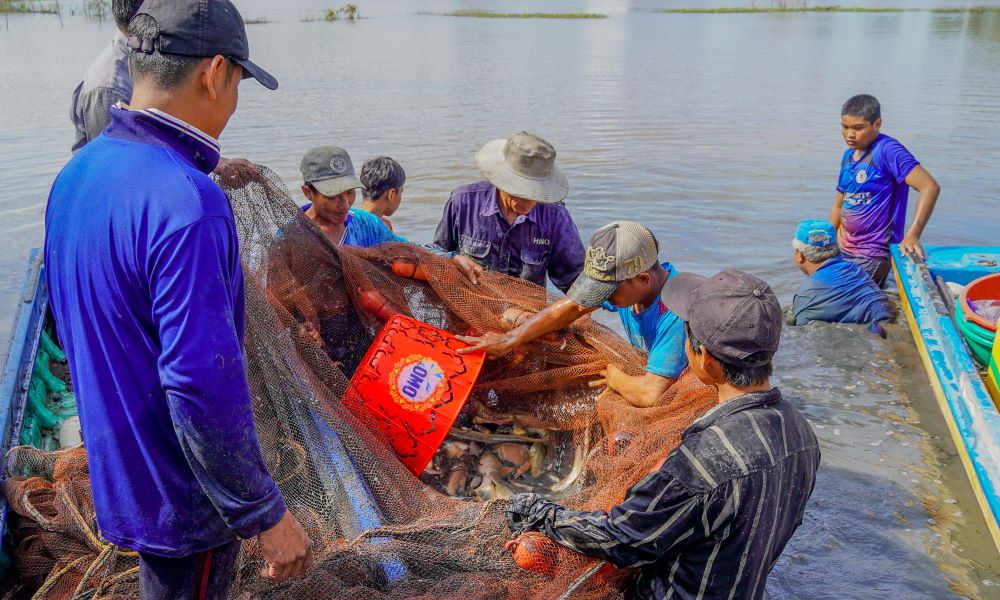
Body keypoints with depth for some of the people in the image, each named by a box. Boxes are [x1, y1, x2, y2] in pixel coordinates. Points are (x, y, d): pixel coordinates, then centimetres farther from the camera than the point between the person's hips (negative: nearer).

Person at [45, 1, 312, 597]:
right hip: (182, 496, -8)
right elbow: (204, 387, -31)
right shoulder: (187, 202, -29)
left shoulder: (75, 174, 1)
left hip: (116, 466, 8)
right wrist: (267, 513, -21)